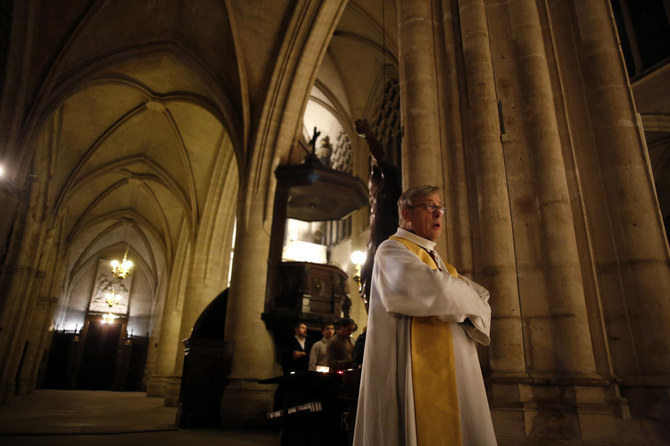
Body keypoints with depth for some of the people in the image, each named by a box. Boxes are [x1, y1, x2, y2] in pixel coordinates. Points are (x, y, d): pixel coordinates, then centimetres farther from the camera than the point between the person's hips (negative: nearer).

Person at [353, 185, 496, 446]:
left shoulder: (440, 264, 22)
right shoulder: (392, 251, -4)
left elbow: (482, 306, 10)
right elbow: (436, 290, -22)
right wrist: (466, 298, -1)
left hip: (455, 377, 8)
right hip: (419, 375, -8)